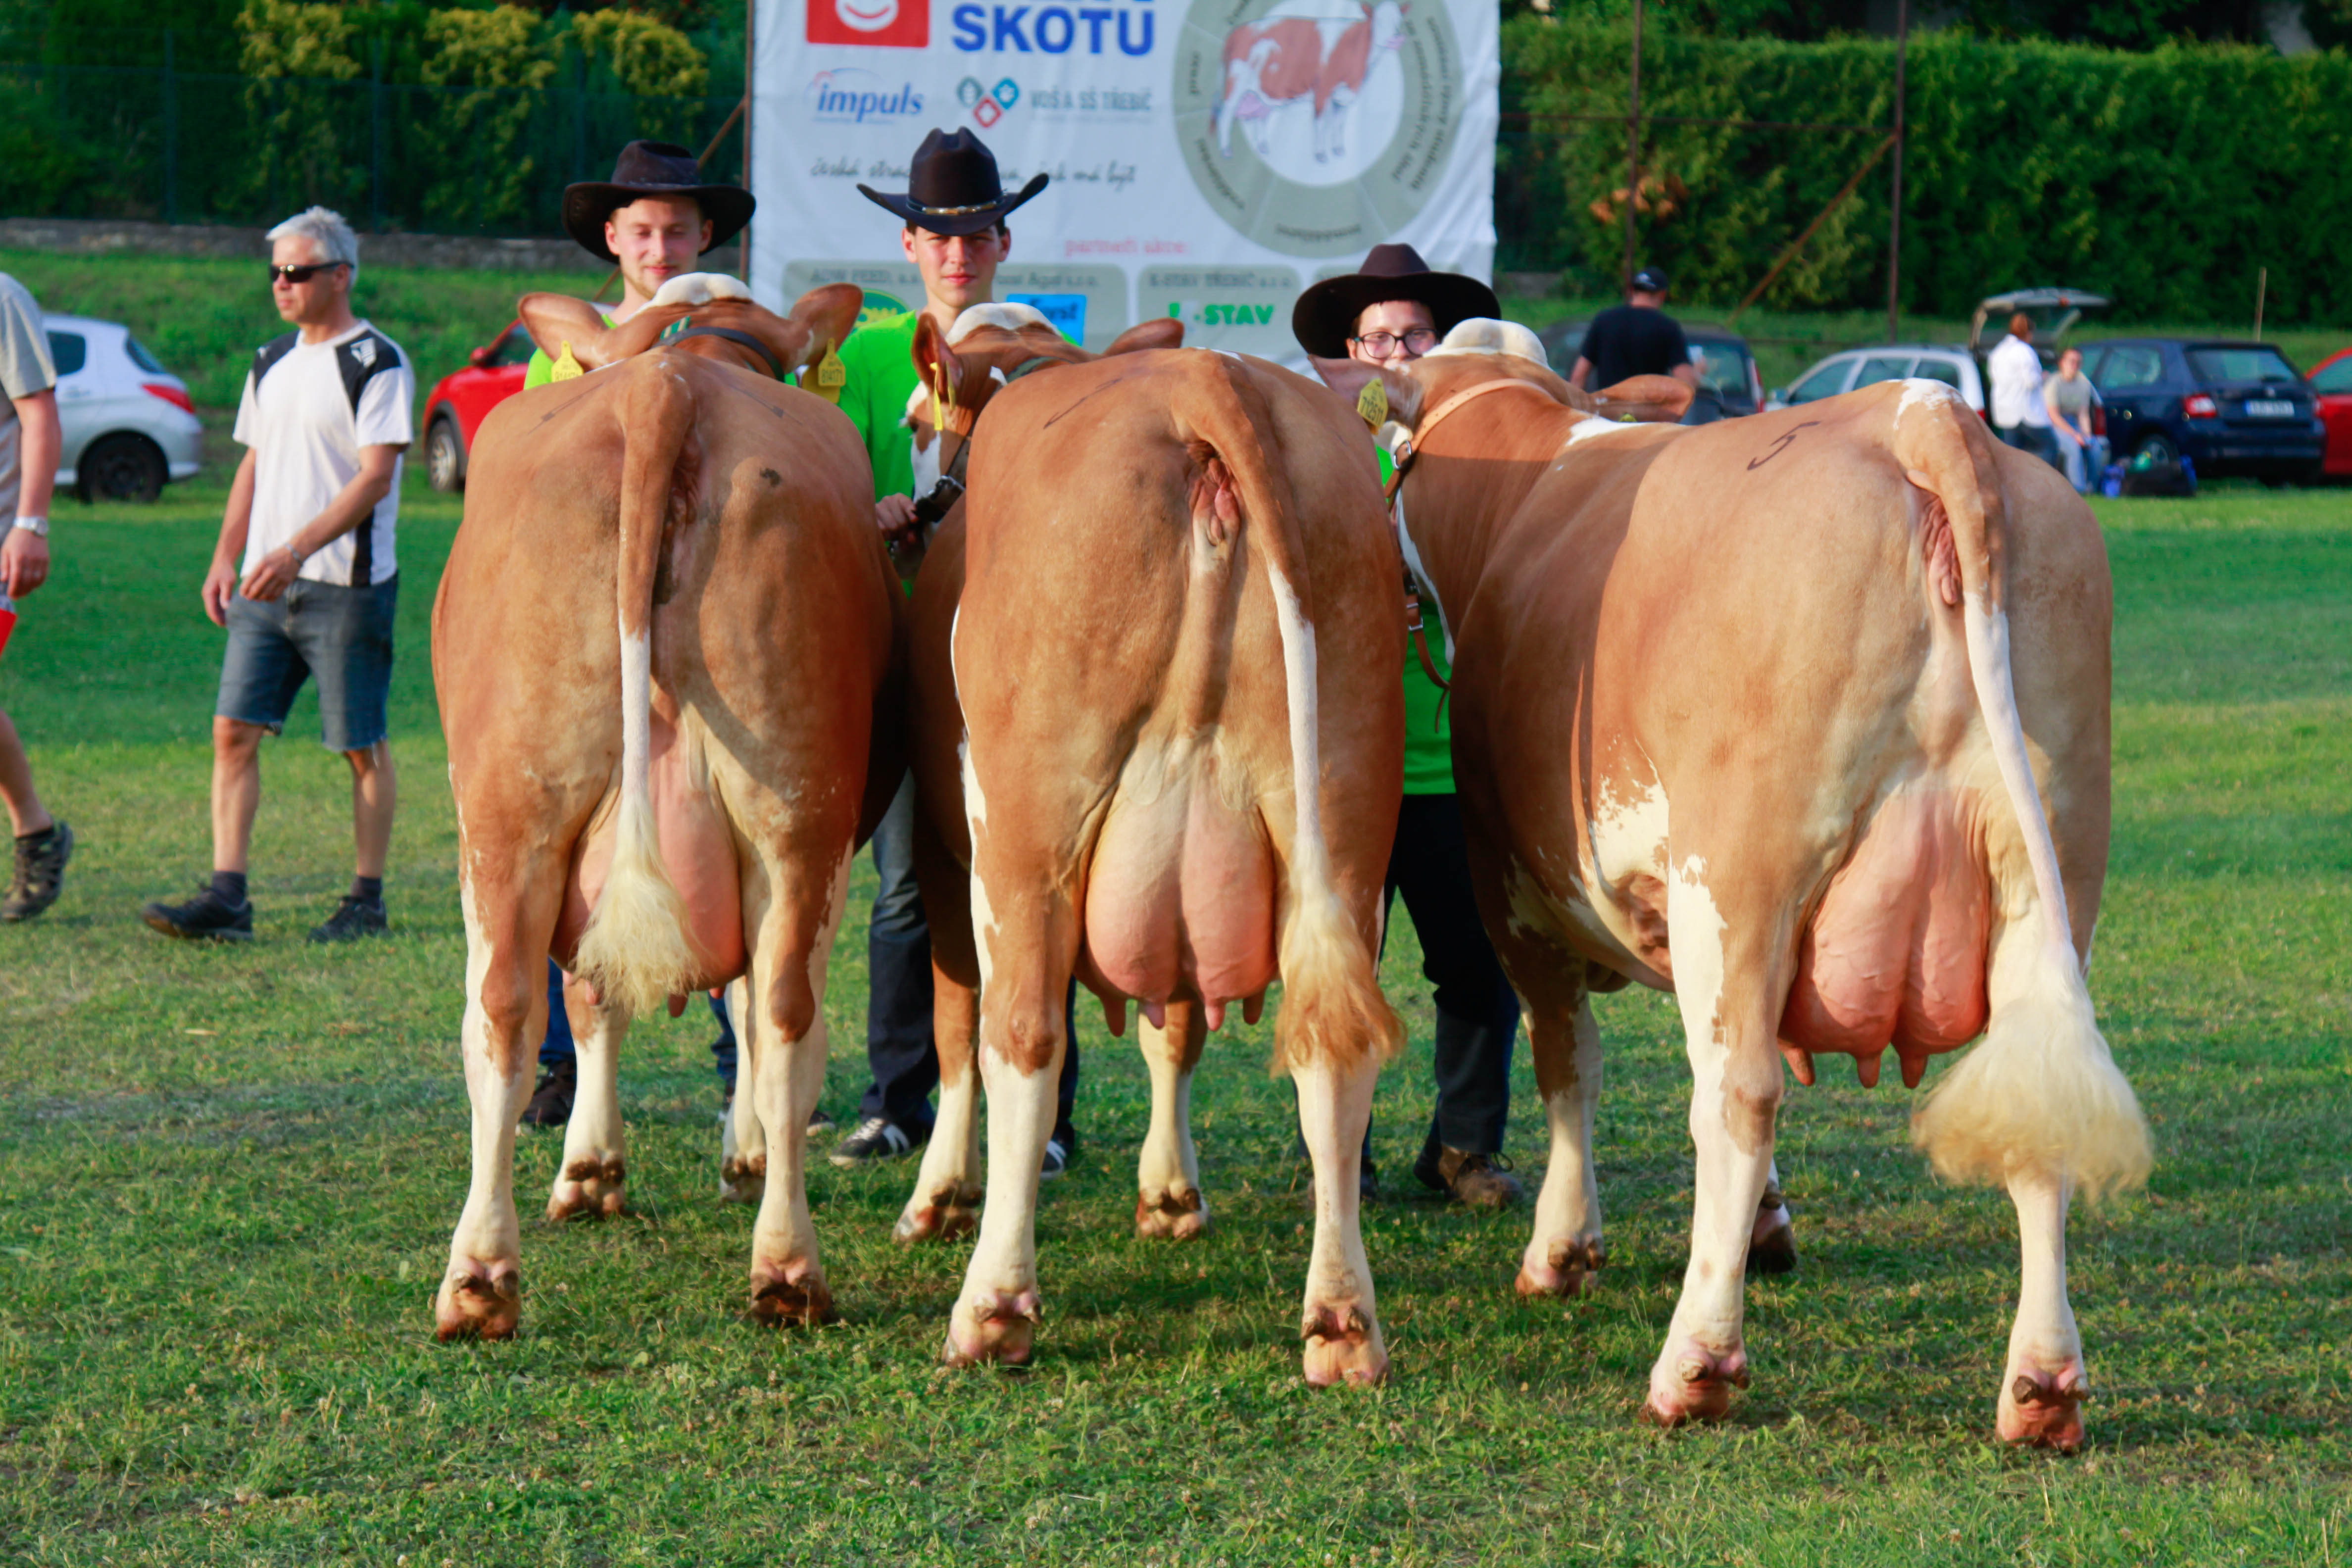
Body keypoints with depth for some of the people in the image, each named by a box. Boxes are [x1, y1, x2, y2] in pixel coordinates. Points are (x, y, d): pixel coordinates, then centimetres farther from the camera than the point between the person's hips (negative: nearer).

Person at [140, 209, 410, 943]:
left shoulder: (376, 363, -8)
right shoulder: (272, 364, 15)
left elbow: (376, 477, -16)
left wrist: (298, 549, -25)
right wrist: (225, 559, 12)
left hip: (346, 585, -7)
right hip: (266, 585, 7)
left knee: (362, 746, 2)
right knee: (234, 731, -3)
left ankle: (368, 902, 10)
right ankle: (226, 896, -5)